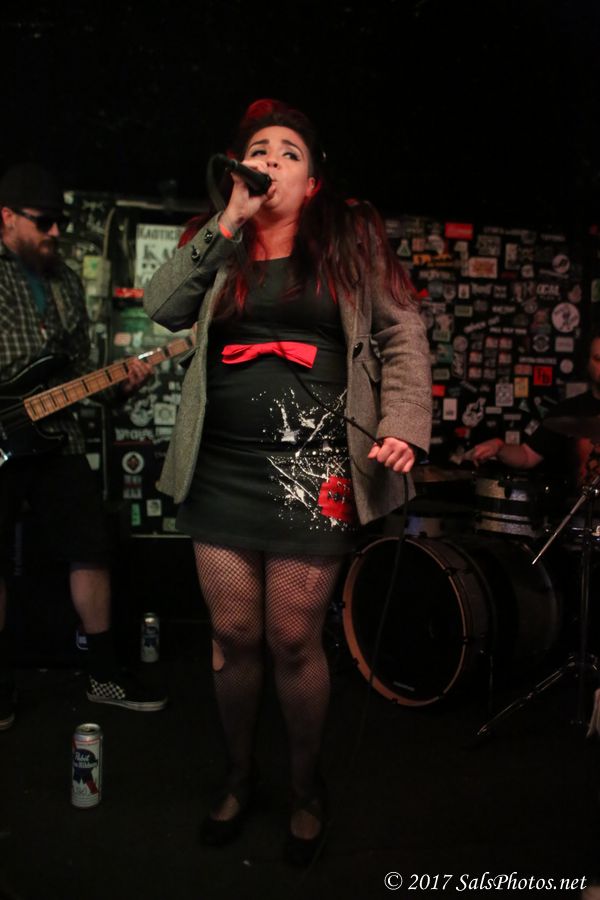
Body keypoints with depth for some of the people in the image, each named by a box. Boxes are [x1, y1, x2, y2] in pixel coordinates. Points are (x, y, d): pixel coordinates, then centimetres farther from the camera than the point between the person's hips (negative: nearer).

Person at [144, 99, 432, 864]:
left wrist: (403, 423, -12)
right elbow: (163, 308, -2)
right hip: (221, 471, 3)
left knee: (293, 642, 3)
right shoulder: (217, 249, 14)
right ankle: (238, 776, 34)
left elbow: (401, 332, 2)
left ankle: (306, 785, 28)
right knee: (233, 637, 10)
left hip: (312, 472, -2)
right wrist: (227, 225, -7)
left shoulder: (351, 239, 7)